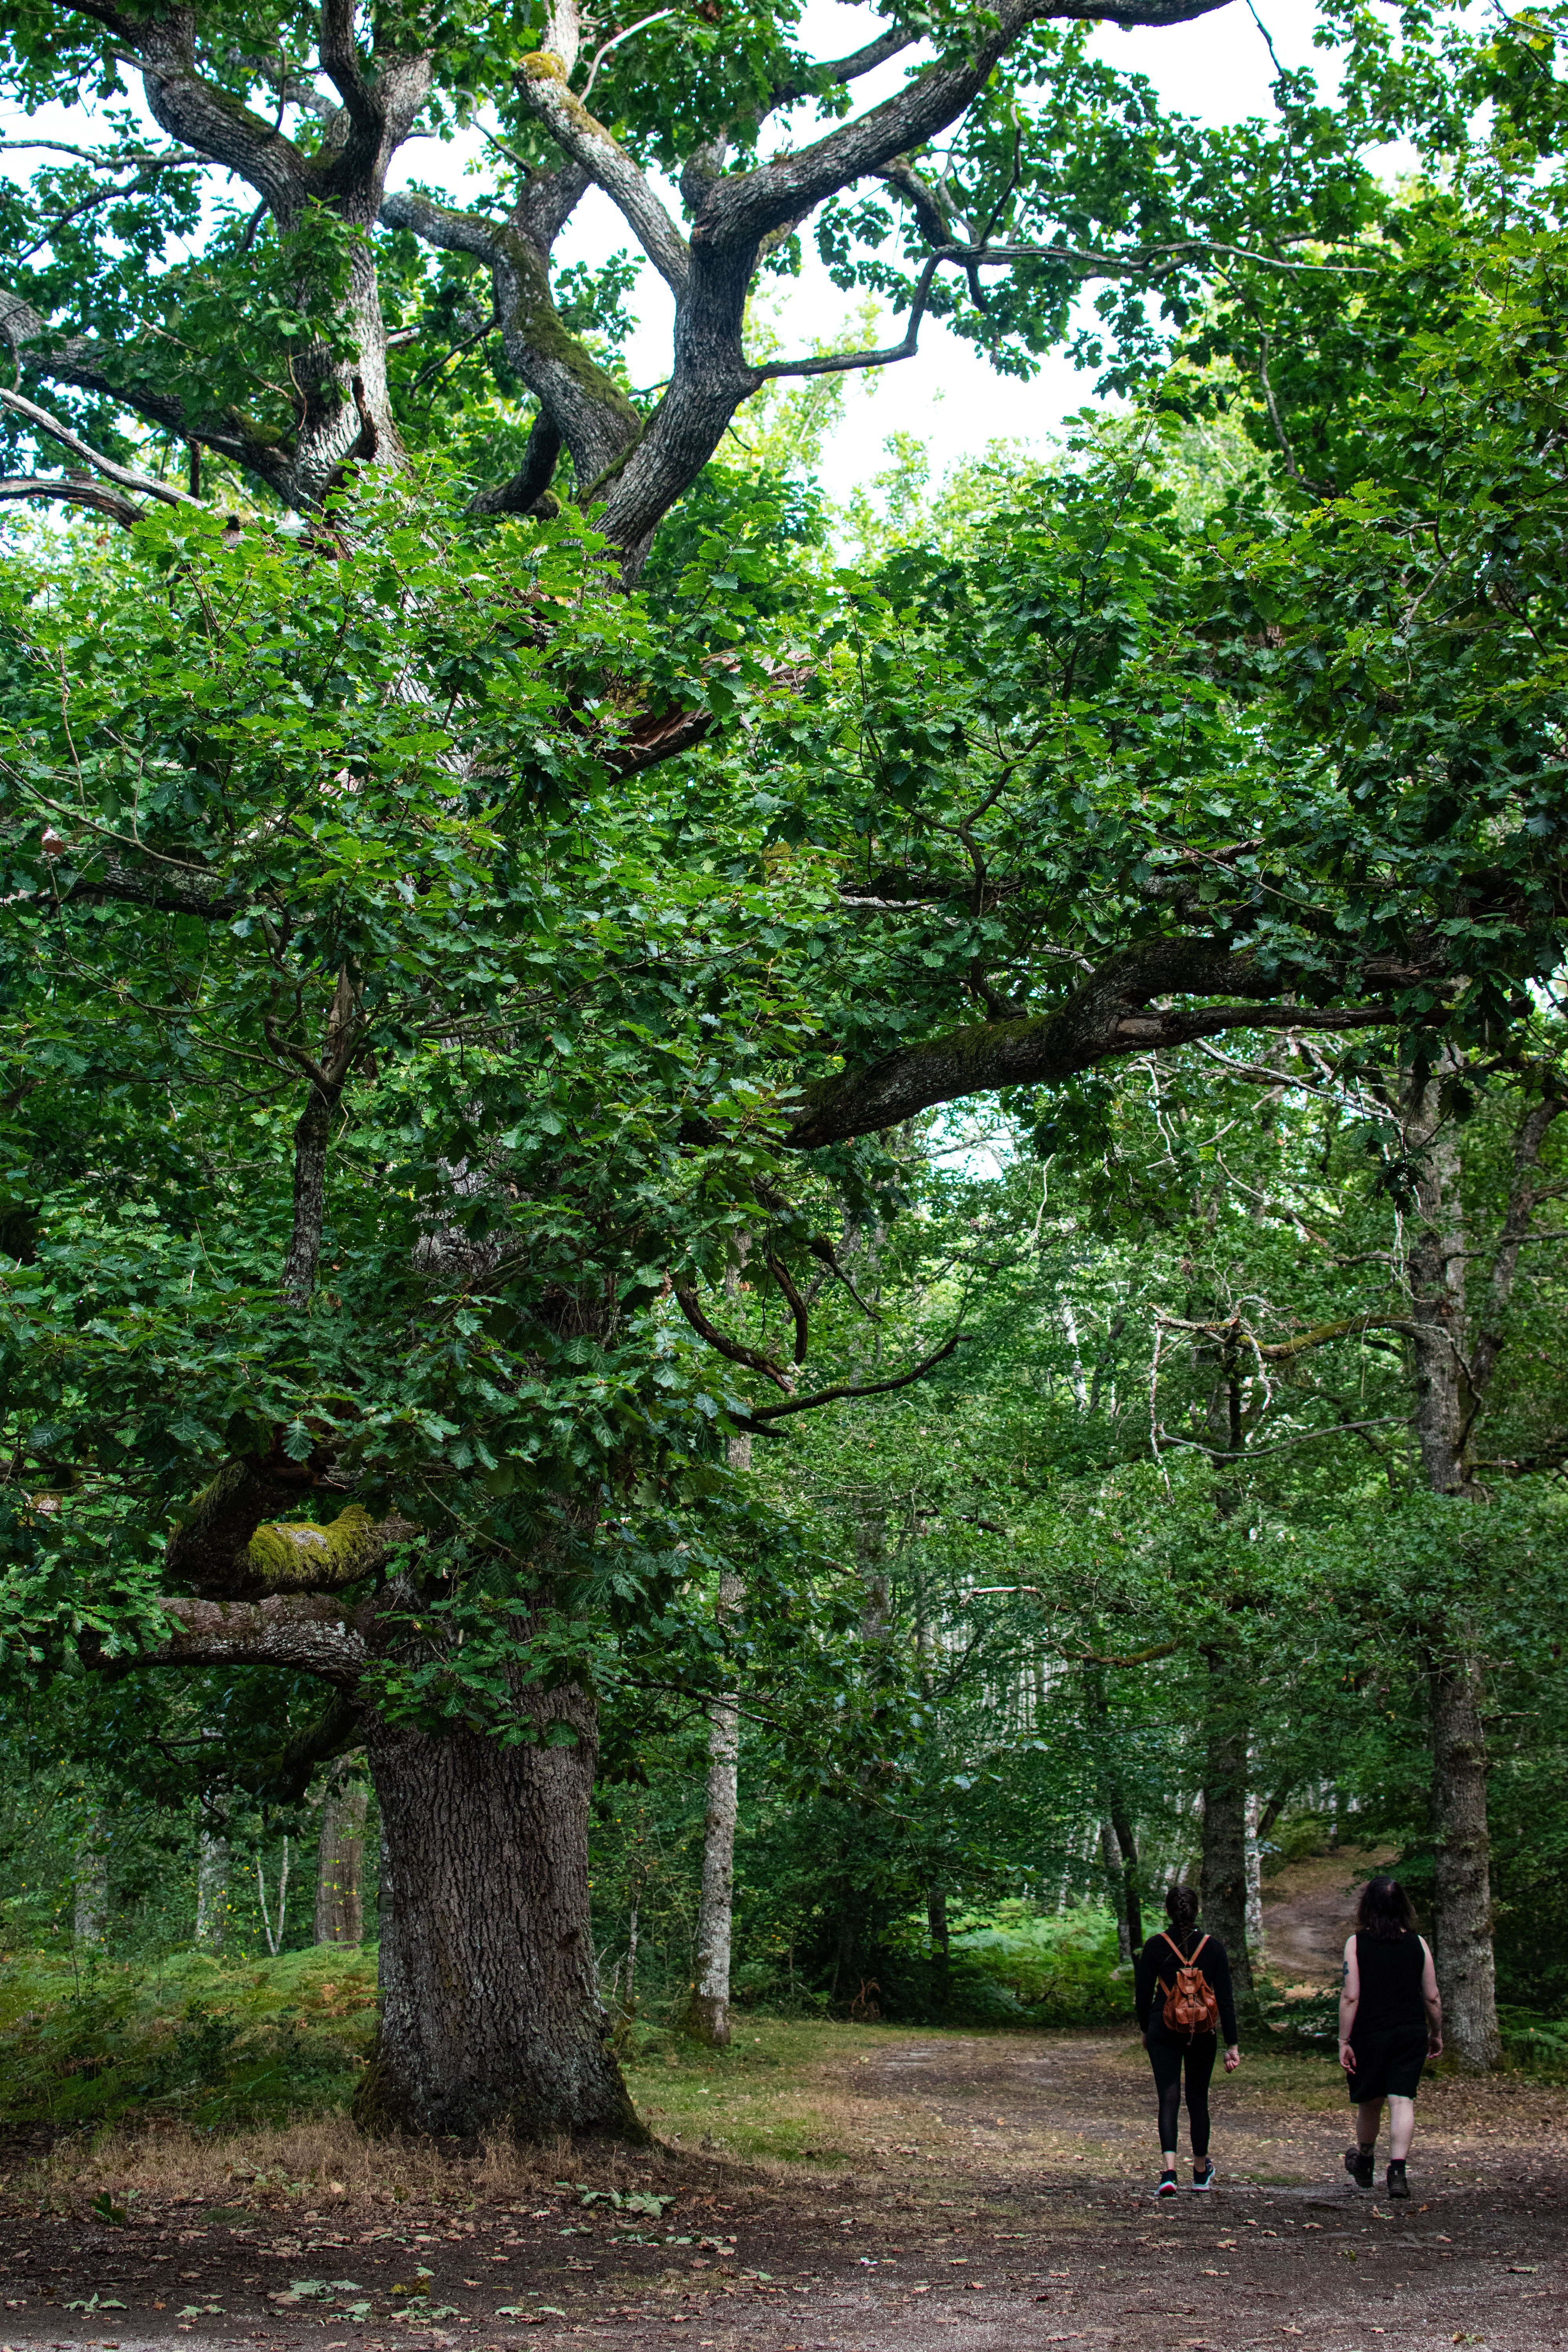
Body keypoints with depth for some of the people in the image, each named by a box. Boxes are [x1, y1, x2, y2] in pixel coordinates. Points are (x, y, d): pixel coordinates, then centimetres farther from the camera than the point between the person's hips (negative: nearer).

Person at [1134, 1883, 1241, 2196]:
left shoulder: (1155, 1947, -6)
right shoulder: (1213, 1948, -3)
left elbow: (1143, 1994, 0)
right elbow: (1226, 2000, -2)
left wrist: (1145, 2030, 16)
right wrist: (1232, 2045, 1)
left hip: (1164, 2032, -1)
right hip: (1203, 2034, 1)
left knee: (1169, 2100, -2)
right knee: (1198, 2100, 17)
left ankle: (1169, 2172, -21)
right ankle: (1201, 2172, 32)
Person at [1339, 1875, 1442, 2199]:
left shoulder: (1356, 1943, -8)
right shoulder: (1418, 1944, -1)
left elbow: (1350, 1997, -12)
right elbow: (1433, 1997, 2)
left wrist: (1344, 2042, -8)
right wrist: (1436, 2035, 16)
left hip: (1369, 2035, -1)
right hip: (1411, 2035, 1)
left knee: (1369, 2103, 16)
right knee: (1402, 2101, -1)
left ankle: (1364, 2165, 36)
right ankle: (1397, 2171, -16)